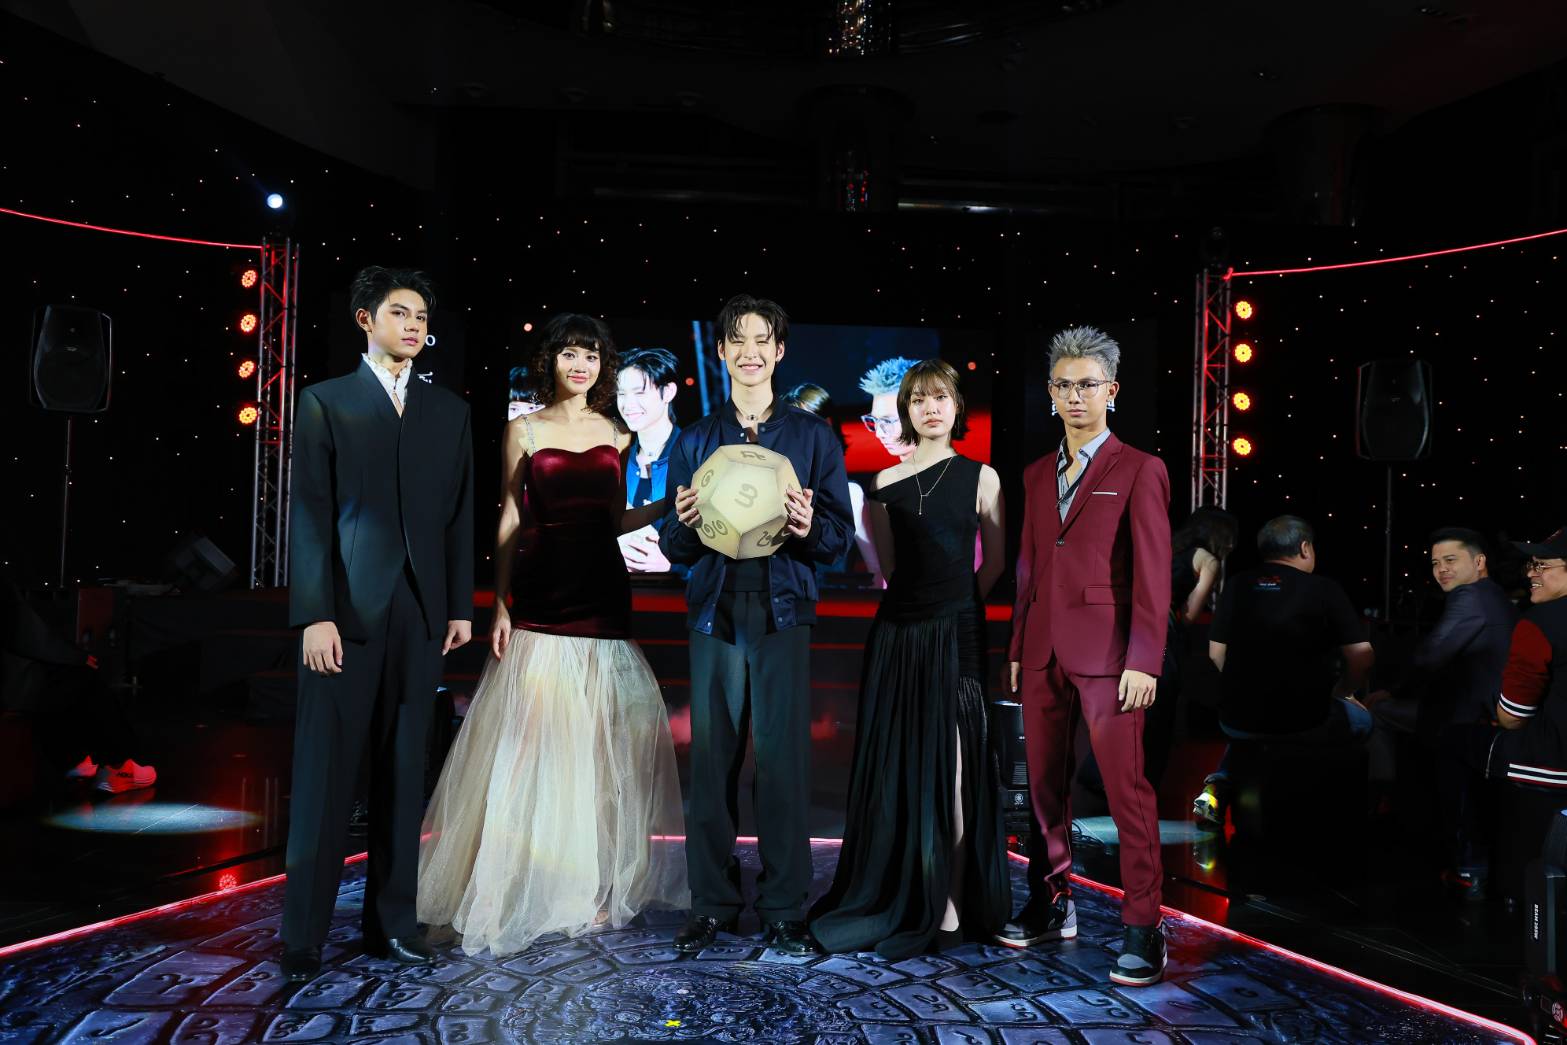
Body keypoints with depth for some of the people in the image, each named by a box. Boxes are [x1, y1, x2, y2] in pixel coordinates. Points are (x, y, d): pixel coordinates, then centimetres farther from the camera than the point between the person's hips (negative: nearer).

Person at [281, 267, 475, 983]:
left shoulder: (448, 411, 14)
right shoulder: (325, 402, 6)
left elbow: (460, 515, 11)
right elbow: (309, 512, -3)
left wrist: (460, 606, 5)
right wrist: (315, 614, -11)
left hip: (420, 610, 3)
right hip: (346, 608, -3)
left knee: (403, 771, 7)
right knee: (326, 771, 1)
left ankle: (391, 922, 17)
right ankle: (303, 936, 11)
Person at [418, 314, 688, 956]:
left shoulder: (615, 433, 12)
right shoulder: (524, 430, 5)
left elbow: (615, 522, 14)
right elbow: (509, 523, 3)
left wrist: (672, 504, 0)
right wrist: (499, 604, -3)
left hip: (603, 598, 3)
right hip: (543, 599, -2)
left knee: (601, 741, 5)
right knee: (533, 740, -1)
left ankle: (596, 882, 19)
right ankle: (527, 885, 12)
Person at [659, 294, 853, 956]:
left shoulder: (812, 435, 8)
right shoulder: (695, 440, 13)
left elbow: (841, 534, 5)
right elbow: (671, 547, 12)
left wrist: (810, 529, -16)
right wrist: (684, 525, -11)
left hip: (783, 614, -2)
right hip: (715, 614, 2)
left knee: (783, 760, -2)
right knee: (711, 759, 3)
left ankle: (785, 910, 11)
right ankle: (712, 903, 17)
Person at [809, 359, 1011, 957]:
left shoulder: (981, 477, 1)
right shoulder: (886, 482, 8)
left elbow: (994, 561, 7)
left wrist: (958, 604, 6)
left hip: (954, 634, -3)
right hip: (897, 632, 3)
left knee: (950, 770, -3)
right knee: (895, 766, 8)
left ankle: (950, 906, 7)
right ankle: (893, 896, 21)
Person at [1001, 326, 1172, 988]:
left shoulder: (1139, 472, -1)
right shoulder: (1037, 476, 15)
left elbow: (1152, 577, -6)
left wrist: (1144, 662, -13)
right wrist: (1017, 650, 11)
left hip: (1108, 656, -5)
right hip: (1043, 655, 6)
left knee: (1127, 791, -2)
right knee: (1045, 785, 11)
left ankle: (1141, 929, 8)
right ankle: (1051, 906, 25)